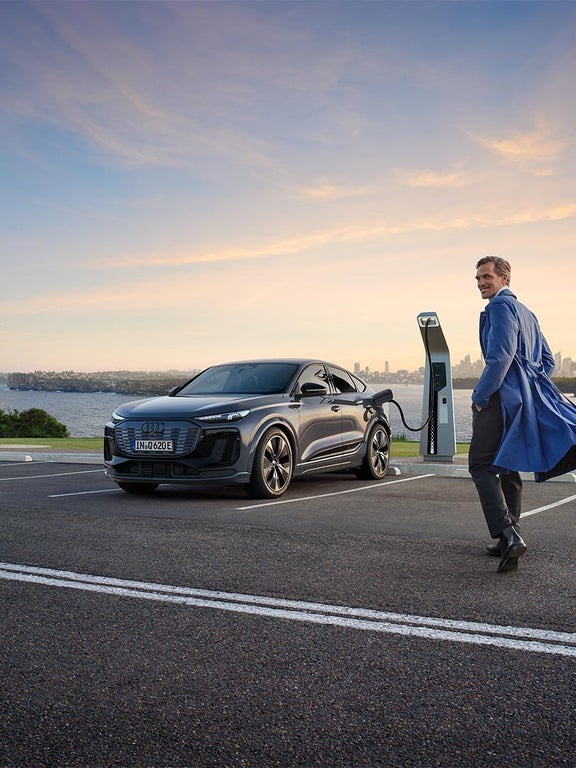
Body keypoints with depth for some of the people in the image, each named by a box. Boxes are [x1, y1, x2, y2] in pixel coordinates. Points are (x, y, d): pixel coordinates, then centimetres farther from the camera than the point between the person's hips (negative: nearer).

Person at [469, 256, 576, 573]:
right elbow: (547, 360, 23)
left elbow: (500, 357, -20)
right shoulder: (526, 312, 22)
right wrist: (530, 390, 19)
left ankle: (507, 534, -22)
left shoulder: (500, 306, -8)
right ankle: (509, 539, 19)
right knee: (508, 468, 15)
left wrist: (480, 396, -14)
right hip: (525, 399, 10)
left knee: (482, 466, -10)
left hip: (501, 397, -10)